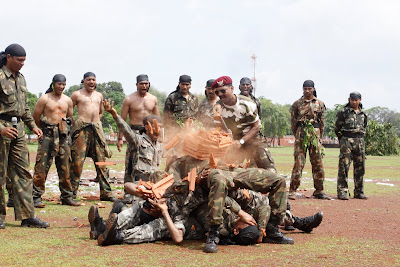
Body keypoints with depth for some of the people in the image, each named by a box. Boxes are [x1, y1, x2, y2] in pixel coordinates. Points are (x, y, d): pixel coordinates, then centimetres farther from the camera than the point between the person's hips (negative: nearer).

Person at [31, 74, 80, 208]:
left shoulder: (67, 100, 13)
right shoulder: (44, 99, -1)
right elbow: (35, 117, 2)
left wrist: (64, 129, 12)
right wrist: (45, 129, 9)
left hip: (63, 136, 4)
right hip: (47, 136, -4)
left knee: (65, 167, 7)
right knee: (42, 167, -8)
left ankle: (66, 196, 14)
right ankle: (36, 197, -5)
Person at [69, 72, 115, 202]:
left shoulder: (99, 96, 20)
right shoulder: (77, 95, 6)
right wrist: (72, 123, 1)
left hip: (97, 129, 5)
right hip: (82, 128, -4)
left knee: (101, 161, 2)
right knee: (77, 161, -8)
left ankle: (105, 192, 6)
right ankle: (72, 192, -1)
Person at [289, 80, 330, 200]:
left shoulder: (320, 104, 10)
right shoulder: (297, 104, 6)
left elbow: (322, 122, 14)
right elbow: (293, 122, 10)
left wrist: (319, 137, 11)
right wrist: (297, 136, 8)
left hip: (315, 133, 2)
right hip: (301, 133, -2)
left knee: (318, 163, 3)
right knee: (298, 162, -7)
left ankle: (319, 191, 11)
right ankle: (292, 191, -4)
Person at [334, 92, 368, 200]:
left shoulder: (363, 114, 14)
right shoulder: (344, 112, -1)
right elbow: (337, 127, 1)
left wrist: (359, 138, 16)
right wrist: (343, 139, 5)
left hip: (360, 141, 5)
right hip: (347, 141, -5)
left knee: (360, 168, 7)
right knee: (344, 167, -9)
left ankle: (359, 192, 16)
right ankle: (342, 192, -7)